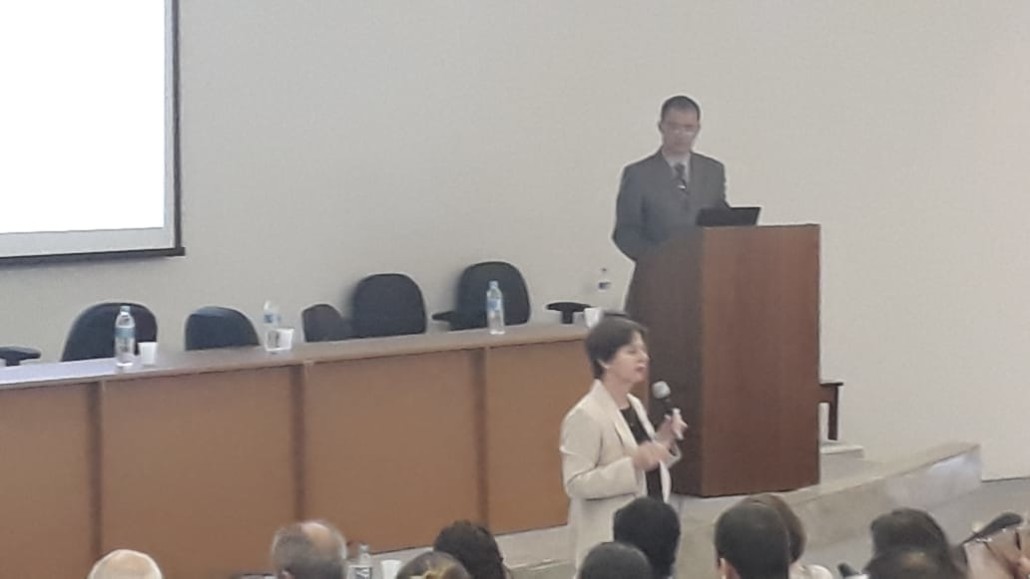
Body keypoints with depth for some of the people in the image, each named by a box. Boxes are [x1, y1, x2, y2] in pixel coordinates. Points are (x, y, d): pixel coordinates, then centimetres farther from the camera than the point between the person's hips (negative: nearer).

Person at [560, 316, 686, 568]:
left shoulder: (635, 406, 10)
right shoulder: (585, 416, -16)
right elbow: (575, 484, -21)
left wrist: (662, 442, 2)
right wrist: (634, 464, -27)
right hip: (609, 543, -8)